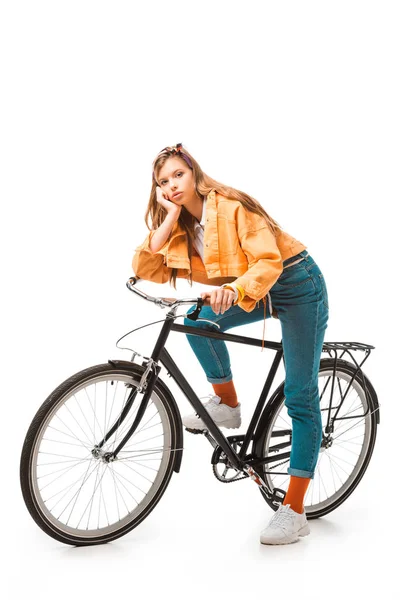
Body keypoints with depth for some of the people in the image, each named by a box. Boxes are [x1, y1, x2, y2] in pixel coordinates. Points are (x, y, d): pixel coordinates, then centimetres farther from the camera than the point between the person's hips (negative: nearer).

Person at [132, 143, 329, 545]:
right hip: (255, 293, 7)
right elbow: (147, 270, -10)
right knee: (198, 321, -18)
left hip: (298, 285, -7)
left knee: (300, 397, -10)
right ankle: (226, 405, 3)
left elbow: (268, 262, -27)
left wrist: (234, 291, -45)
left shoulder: (232, 206, -20)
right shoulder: (182, 228, 1)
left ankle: (294, 511, -8)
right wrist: (170, 217, -16)